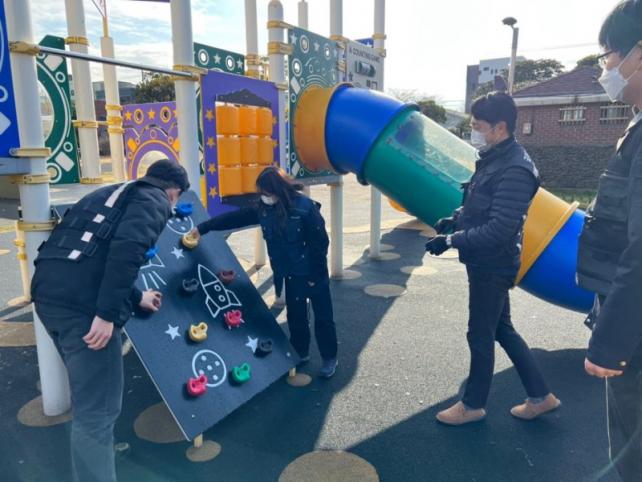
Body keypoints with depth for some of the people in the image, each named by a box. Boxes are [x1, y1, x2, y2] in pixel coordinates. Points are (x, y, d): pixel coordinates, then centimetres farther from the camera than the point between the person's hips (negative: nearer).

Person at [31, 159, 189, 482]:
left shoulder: (110, 193, 28)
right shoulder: (154, 200, 2)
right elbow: (127, 249, -19)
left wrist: (136, 298, 42)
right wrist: (107, 313, -20)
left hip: (47, 291, 10)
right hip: (83, 303, -10)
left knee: (87, 389, 30)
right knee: (96, 410, 1)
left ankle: (93, 452, 51)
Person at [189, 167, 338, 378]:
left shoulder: (305, 208, -23)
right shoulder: (264, 208, -4)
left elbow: (320, 243, -19)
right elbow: (235, 217, 2)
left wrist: (314, 275, -15)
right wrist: (203, 227, 1)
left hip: (313, 274, -5)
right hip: (291, 274, 6)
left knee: (322, 317, 8)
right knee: (295, 315, 18)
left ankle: (329, 358, 25)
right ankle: (300, 353, 37)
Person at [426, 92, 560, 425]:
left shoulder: (515, 170, -22)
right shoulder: (493, 160, 8)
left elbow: (498, 230, -26)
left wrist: (450, 241, -23)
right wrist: (454, 220, 2)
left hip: (493, 266, -10)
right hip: (485, 263, 10)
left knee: (480, 335, 6)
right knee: (502, 329, 19)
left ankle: (473, 405, 27)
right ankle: (540, 396, 34)